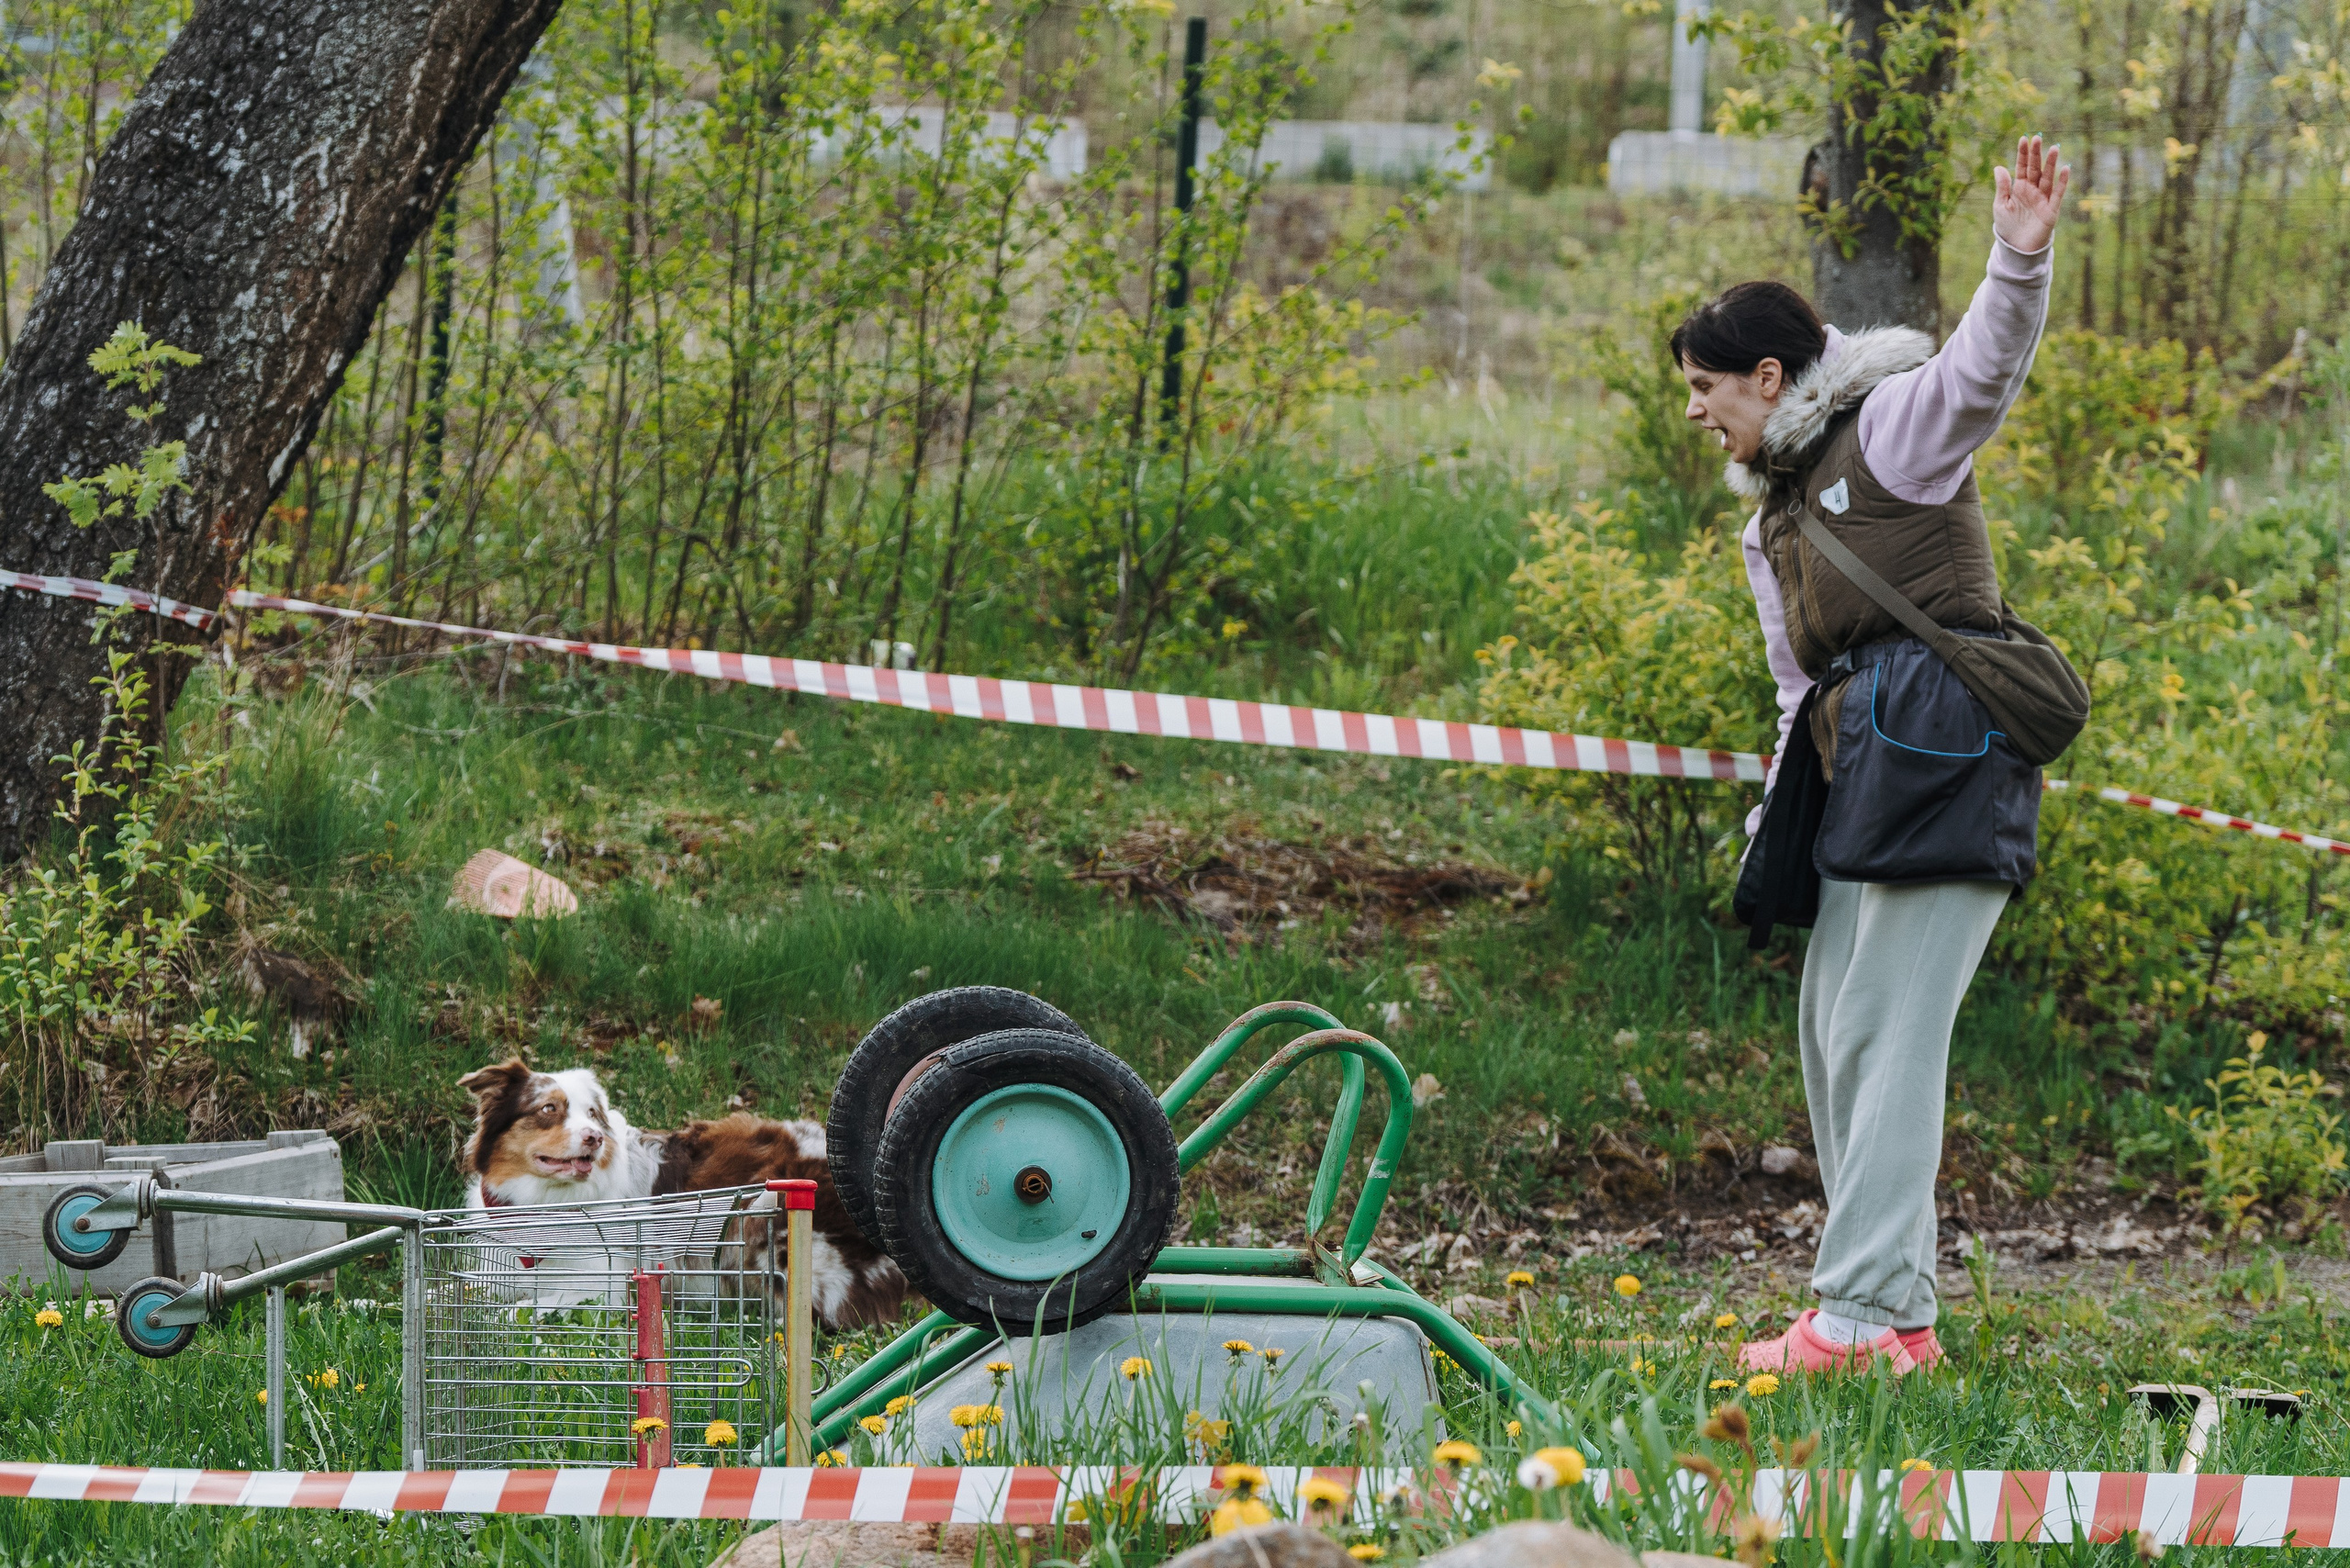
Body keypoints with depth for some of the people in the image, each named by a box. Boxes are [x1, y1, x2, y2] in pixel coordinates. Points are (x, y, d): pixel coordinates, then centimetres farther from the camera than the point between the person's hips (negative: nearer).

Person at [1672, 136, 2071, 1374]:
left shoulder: (1889, 430, 0)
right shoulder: (1772, 515, 25)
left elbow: (1982, 369, -19)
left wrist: (2019, 262, -36)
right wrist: (1783, 806, 23)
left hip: (1946, 749, -10)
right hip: (1862, 774, 10)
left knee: (1887, 1034, -12)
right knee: (1832, 1029, 8)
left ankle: (1863, 1314, -14)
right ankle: (1896, 1311, 12)